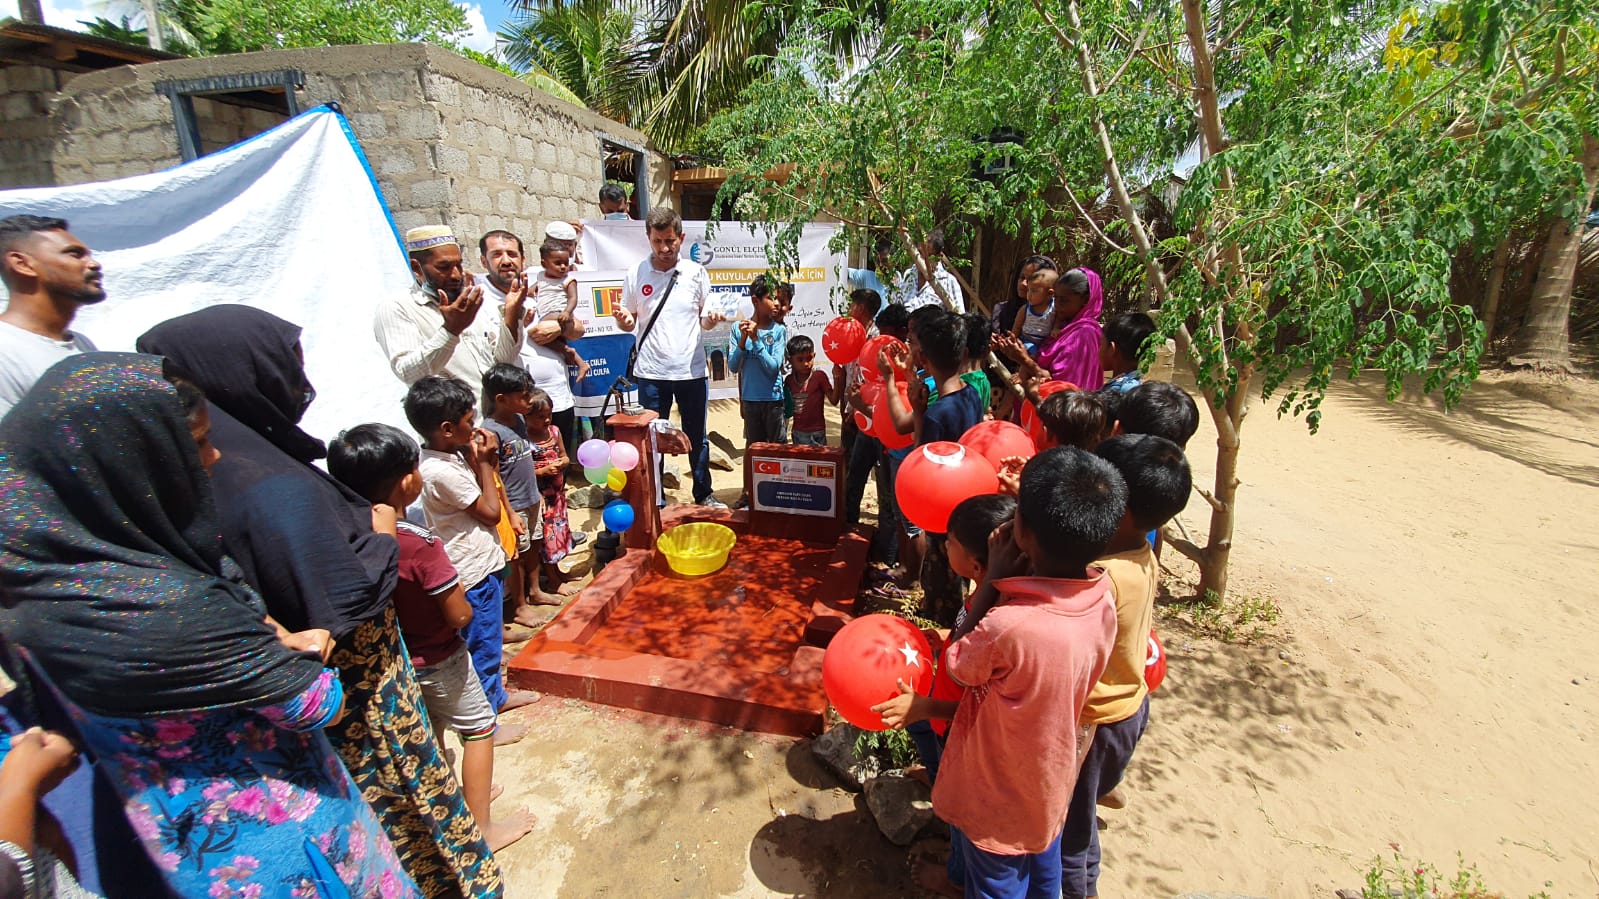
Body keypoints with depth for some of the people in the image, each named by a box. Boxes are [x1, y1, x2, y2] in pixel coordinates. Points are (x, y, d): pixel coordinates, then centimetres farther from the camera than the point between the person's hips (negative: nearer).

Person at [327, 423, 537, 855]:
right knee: (479, 727, 14)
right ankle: (482, 827, 25)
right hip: (436, 660, -6)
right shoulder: (419, 544, -32)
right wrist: (456, 589, -7)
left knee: (428, 733, 27)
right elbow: (460, 615, -24)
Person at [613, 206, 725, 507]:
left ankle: (703, 494, 28)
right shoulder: (636, 275, 2)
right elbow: (628, 323, 9)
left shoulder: (696, 272, 3)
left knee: (697, 437, 11)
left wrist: (712, 318, -15)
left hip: (691, 370, 0)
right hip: (651, 371, 0)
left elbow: (705, 320, 8)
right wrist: (623, 319, -14)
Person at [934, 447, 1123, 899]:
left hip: (999, 798, -5)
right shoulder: (1102, 596, -20)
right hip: (1052, 781, 6)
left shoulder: (1008, 627, -42)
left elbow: (957, 664, -20)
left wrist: (994, 578, -21)